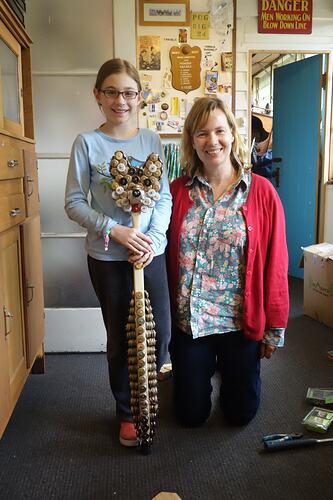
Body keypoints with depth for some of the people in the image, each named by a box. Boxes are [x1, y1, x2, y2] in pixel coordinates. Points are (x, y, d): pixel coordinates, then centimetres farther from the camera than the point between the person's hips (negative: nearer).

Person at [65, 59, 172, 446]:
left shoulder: (151, 140, 3)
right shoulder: (87, 143, -4)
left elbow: (165, 197, 3)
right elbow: (73, 203, -5)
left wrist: (153, 239, -12)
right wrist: (114, 230, -17)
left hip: (150, 251, 2)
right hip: (107, 257, -2)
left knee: (160, 331, 5)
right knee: (120, 337, 9)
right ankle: (127, 412, 31)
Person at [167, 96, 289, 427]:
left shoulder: (261, 192, -7)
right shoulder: (177, 191, -3)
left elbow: (275, 263, -5)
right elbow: (166, 258, 1)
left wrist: (275, 328, -2)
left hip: (241, 323, -1)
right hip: (187, 322, 1)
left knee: (240, 413, 16)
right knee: (191, 414, 15)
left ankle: (226, 366, 46)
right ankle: (204, 371, 46)